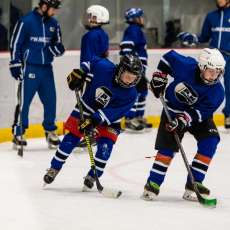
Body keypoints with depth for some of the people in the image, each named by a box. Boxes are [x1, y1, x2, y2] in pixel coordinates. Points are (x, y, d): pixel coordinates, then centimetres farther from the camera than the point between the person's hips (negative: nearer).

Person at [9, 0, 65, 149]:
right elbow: (15, 44, -7)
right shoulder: (26, 22, -11)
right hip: (30, 68, -6)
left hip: (46, 68, 6)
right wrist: (16, 65, -10)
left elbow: (59, 45, 14)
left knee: (50, 100, 8)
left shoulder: (53, 24, 7)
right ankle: (18, 133, 3)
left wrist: (56, 48, -9)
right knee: (24, 101, -5)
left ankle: (50, 131, 20)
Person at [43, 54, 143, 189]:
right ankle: (54, 168, 17)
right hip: (86, 108, 1)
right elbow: (92, 63, 1)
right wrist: (79, 74, -7)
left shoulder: (130, 95, -25)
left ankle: (92, 177, 3)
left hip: (109, 119, -1)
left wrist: (94, 121, -35)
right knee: (71, 139, -1)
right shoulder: (103, 67, -24)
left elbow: (111, 113, -28)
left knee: (105, 146, -16)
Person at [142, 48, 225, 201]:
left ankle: (193, 184, -13)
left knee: (210, 141, -18)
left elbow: (200, 112, -28)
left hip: (198, 115, 1)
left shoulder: (217, 92, -25)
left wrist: (184, 119, -41)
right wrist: (159, 77, -6)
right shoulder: (186, 66, -27)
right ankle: (153, 185, -2)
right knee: (167, 147, -10)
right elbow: (169, 56, -7)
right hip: (173, 109, -1)